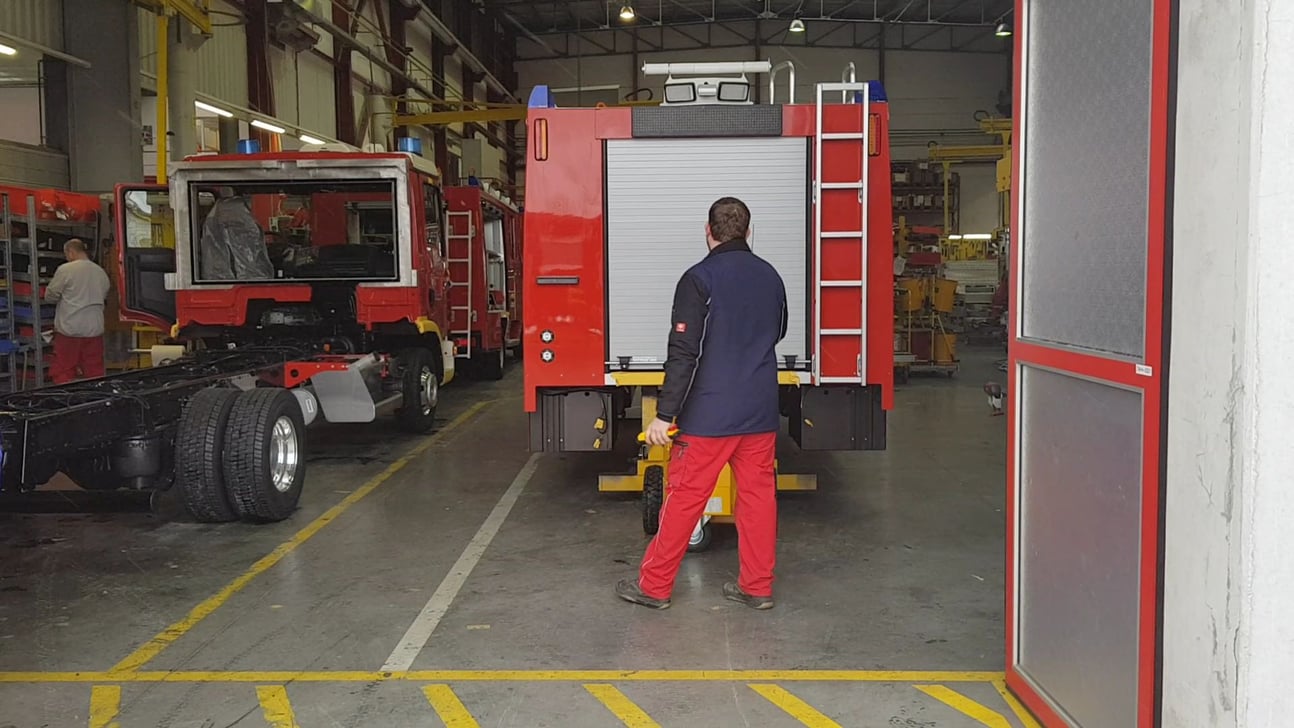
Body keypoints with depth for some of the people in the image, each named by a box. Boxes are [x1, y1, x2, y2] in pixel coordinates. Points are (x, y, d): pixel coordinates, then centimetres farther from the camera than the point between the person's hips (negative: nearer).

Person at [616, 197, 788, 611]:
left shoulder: (700, 278, -11)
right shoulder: (770, 277, 7)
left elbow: (684, 353, -16)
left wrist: (665, 414, -15)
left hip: (711, 413, -5)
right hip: (761, 412, 5)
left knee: (685, 497, 2)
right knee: (758, 495, 11)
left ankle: (654, 585, 12)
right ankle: (757, 587, 19)